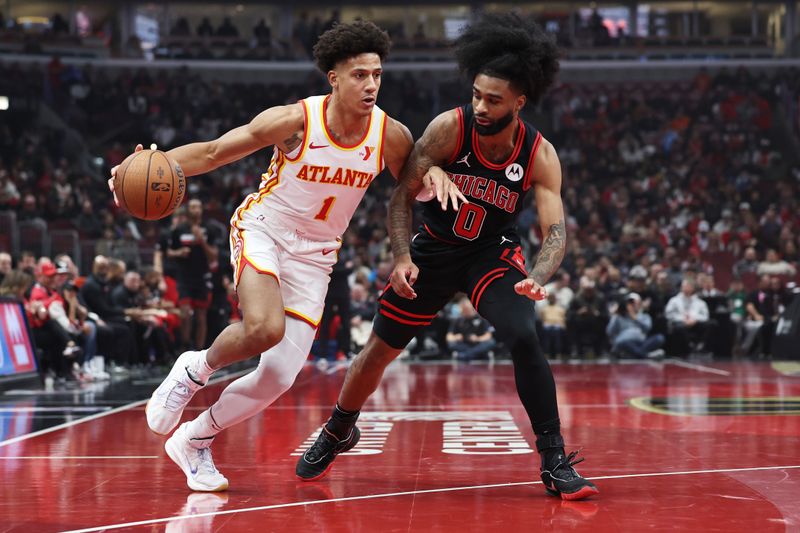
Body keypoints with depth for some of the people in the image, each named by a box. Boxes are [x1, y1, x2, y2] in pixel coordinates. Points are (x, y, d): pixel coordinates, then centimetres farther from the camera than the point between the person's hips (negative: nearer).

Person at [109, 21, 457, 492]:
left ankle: (194, 440, 20)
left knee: (279, 379, -4)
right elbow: (212, 153, -14)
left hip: (314, 257, 4)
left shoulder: (392, 136, -10)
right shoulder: (296, 120, -19)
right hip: (262, 231, -4)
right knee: (264, 328, -34)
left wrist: (436, 174, -16)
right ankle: (196, 369, -1)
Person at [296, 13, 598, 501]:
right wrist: (403, 257, -27)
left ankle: (556, 462, -14)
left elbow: (556, 231, -23)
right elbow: (404, 193, -14)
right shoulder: (449, 127, -22)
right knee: (380, 350, 8)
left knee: (524, 338, -26)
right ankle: (337, 434, 37)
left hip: (494, 254, -1)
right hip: (435, 248, 1)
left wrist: (538, 278, -44)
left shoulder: (540, 156, -20)